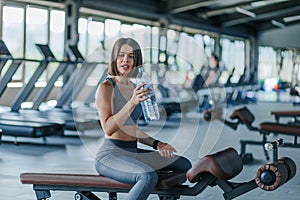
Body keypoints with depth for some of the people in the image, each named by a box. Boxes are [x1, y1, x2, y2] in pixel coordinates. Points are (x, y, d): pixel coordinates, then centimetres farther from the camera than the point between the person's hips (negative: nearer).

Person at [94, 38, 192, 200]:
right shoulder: (106, 87, -10)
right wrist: (132, 103, -28)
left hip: (133, 152, 8)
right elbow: (108, 129, -20)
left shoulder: (134, 87, 14)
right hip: (110, 154, -8)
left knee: (184, 165, 9)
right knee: (149, 177, -35)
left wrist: (156, 144, 6)